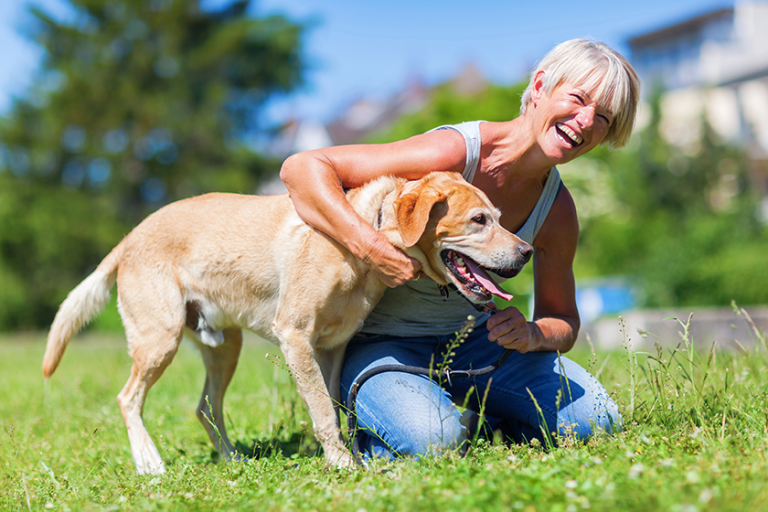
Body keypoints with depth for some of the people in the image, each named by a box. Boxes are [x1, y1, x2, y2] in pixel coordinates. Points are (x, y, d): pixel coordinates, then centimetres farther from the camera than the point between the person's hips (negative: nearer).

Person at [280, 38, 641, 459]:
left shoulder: (557, 211, -6)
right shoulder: (454, 153, -27)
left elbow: (563, 321, 6)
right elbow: (301, 167, -30)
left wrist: (532, 334, -19)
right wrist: (371, 248, -42)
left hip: (470, 335, 6)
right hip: (380, 340, -5)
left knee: (596, 421, -10)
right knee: (431, 442, -34)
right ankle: (370, 438, 2)